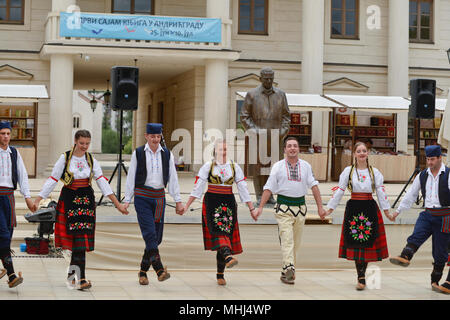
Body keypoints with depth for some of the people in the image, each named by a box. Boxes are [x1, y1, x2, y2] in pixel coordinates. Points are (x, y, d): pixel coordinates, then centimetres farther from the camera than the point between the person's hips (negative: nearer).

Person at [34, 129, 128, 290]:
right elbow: (52, 180, -1)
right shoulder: (65, 158, -1)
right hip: (69, 198, -3)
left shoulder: (91, 160, 7)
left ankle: (71, 275, 12)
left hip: (86, 199, 3)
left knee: (81, 237, -1)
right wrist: (37, 200, -7)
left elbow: (102, 182, 4)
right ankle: (81, 278, -3)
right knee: (79, 237, -7)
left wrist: (117, 203, -3)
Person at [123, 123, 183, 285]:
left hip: (159, 196, 3)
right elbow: (131, 177, 3)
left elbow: (173, 178, 8)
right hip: (142, 196, -3)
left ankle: (143, 271, 16)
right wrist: (127, 200, 0)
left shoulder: (167, 154, 7)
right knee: (149, 233, -16)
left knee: (156, 236, 4)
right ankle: (159, 269, -25)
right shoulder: (138, 153, 1)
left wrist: (178, 200, 4)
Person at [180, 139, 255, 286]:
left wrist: (251, 208, 4)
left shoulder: (234, 167, 9)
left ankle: (220, 274, 4)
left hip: (228, 203, 2)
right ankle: (228, 257, -49)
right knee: (217, 229, -25)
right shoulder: (208, 166, 4)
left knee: (227, 232, -3)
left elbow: (243, 189, 8)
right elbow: (197, 188, 2)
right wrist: (186, 206, -4)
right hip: (211, 203, -2)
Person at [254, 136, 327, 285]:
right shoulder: (278, 166, 2)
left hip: (300, 207, 3)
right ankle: (289, 269, -22)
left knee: (296, 242, 8)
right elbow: (269, 188, 1)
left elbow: (314, 186, 7)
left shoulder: (306, 166, 8)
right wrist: (260, 207, -5)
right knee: (287, 239, -15)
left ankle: (286, 272, 18)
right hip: (284, 207, -3)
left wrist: (320, 207, 1)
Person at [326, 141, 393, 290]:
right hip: (353, 209, 0)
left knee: (367, 242, -3)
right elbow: (339, 190, 5)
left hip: (370, 209, 1)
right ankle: (361, 277, 1)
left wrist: (386, 211, 1)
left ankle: (361, 277, 4)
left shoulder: (375, 172, 7)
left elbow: (381, 191, 6)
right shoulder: (348, 171, 5)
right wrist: (330, 208, 2)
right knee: (355, 243, -3)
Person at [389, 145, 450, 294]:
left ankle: (435, 281, 12)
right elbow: (411, 194, 17)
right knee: (416, 236, -25)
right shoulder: (422, 176, 9)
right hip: (427, 214, 3)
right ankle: (405, 257, -47)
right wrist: (398, 210, 20)